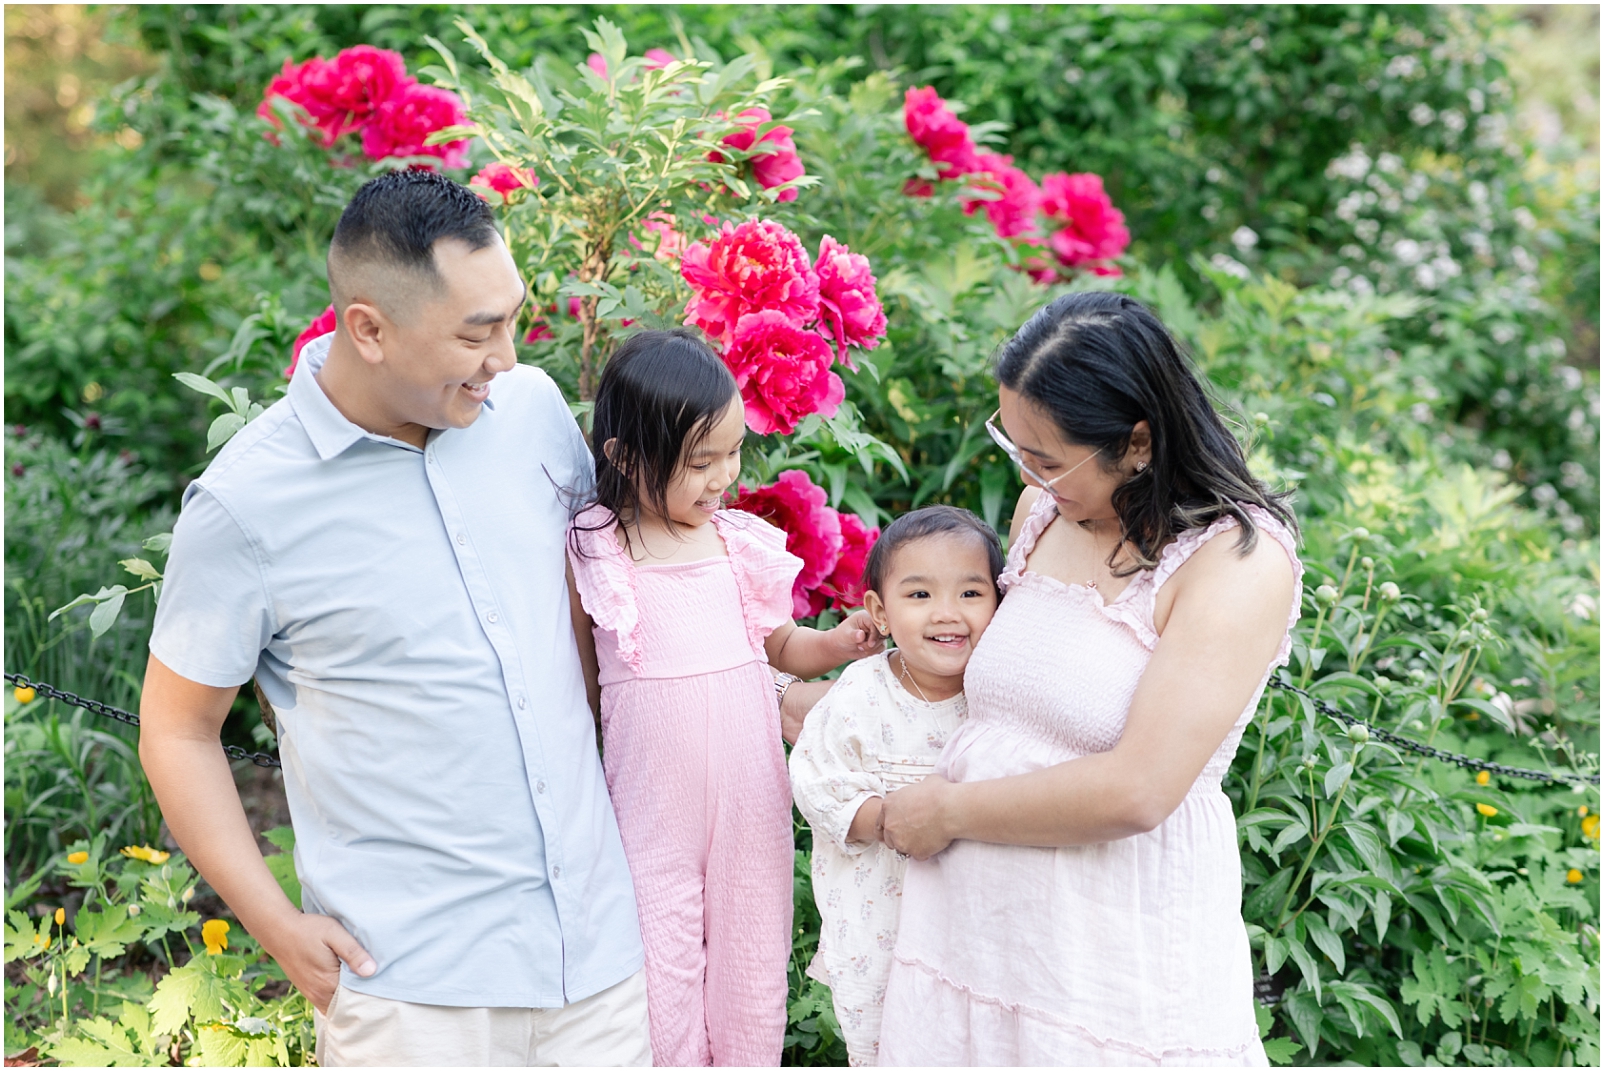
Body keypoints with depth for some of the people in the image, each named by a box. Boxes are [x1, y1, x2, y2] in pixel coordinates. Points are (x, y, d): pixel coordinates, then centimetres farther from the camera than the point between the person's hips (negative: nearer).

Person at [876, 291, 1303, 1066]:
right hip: (966, 914, 6)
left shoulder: (1239, 560, -16)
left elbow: (1135, 791, -23)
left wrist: (948, 810, -13)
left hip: (1117, 950, -6)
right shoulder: (1044, 508, 5)